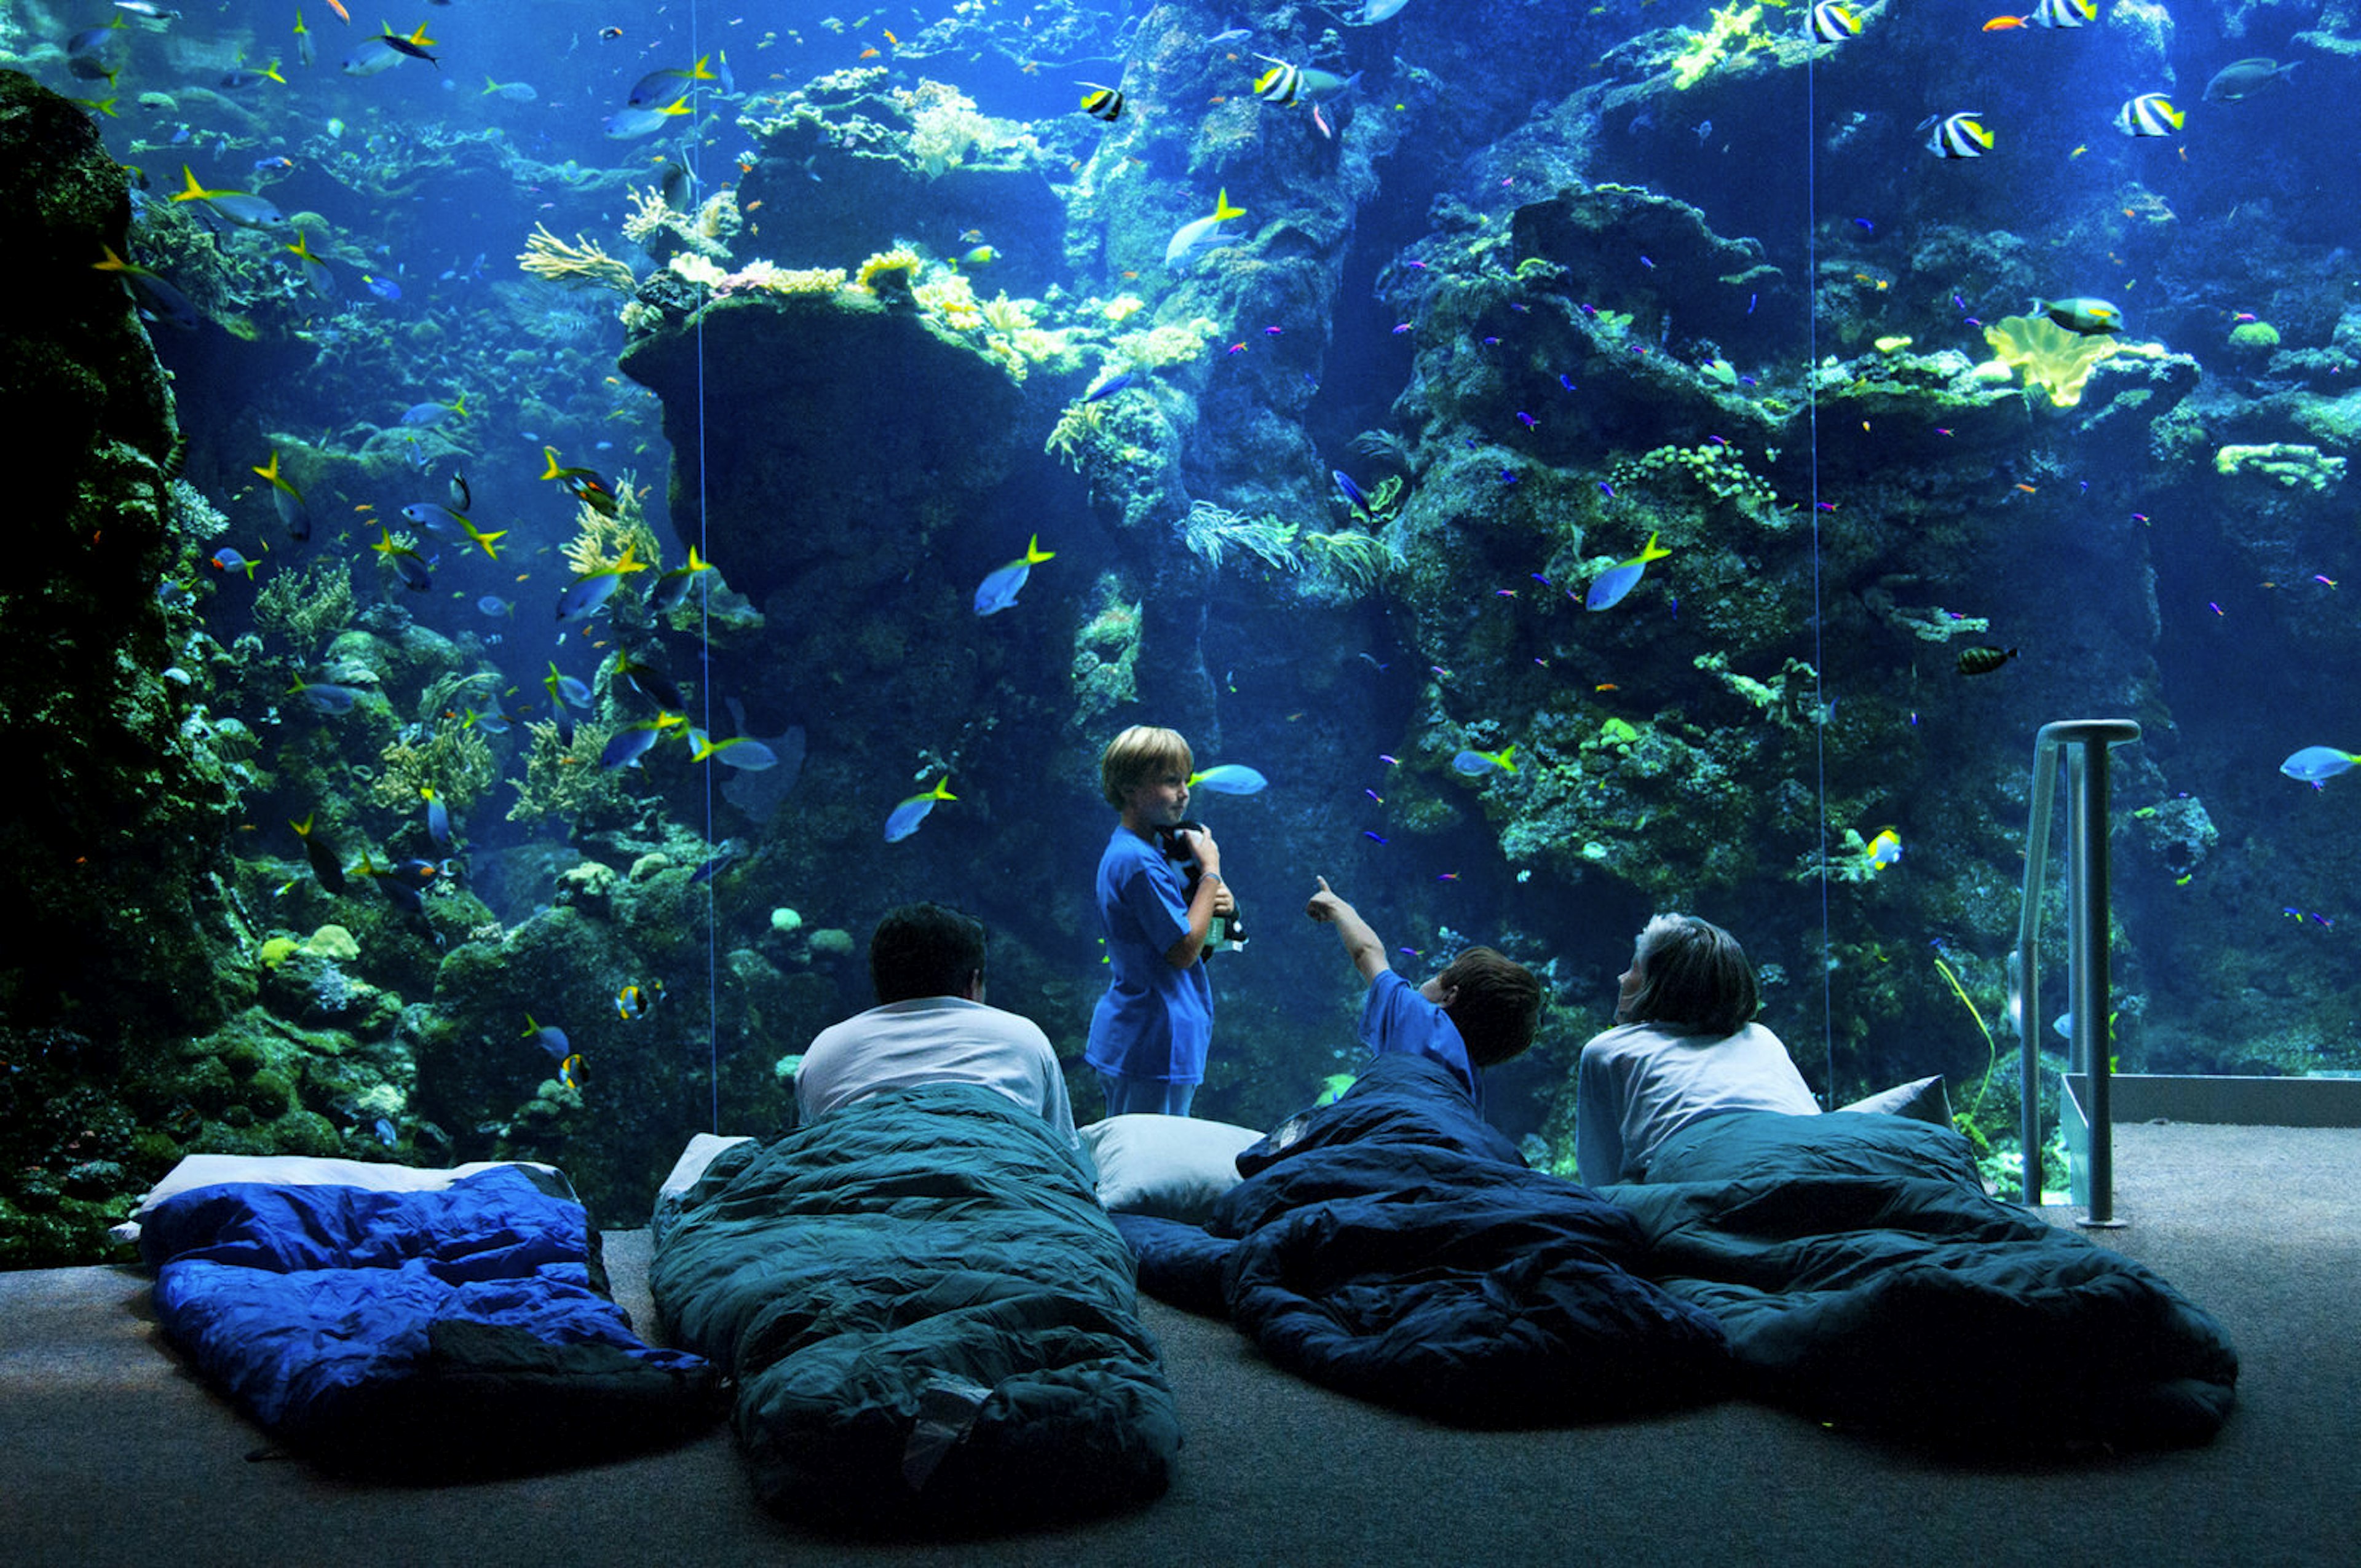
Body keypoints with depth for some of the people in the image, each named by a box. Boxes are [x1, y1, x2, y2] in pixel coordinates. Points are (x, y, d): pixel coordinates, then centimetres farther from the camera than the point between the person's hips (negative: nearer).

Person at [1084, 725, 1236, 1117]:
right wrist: (1211, 873, -10)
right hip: (1154, 1042, -11)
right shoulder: (1138, 861, -17)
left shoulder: (1150, 851, 14)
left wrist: (1216, 904, -1)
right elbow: (1184, 951, -17)